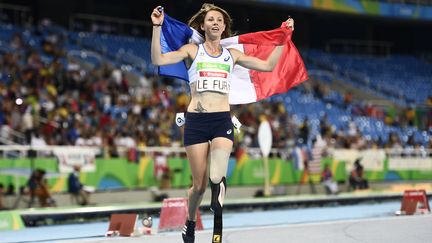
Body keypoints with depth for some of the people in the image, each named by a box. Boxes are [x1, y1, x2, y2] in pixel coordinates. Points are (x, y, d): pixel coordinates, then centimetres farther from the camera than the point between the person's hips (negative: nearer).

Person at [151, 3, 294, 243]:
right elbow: (158, 60, -6)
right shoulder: (192, 50, 6)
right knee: (200, 185, 3)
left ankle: (218, 219, -1)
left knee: (217, 178, -23)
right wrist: (157, 28, -15)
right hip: (196, 121, -1)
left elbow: (268, 65, 15)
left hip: (222, 121, 1)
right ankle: (190, 222, 30)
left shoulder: (232, 54, 14)